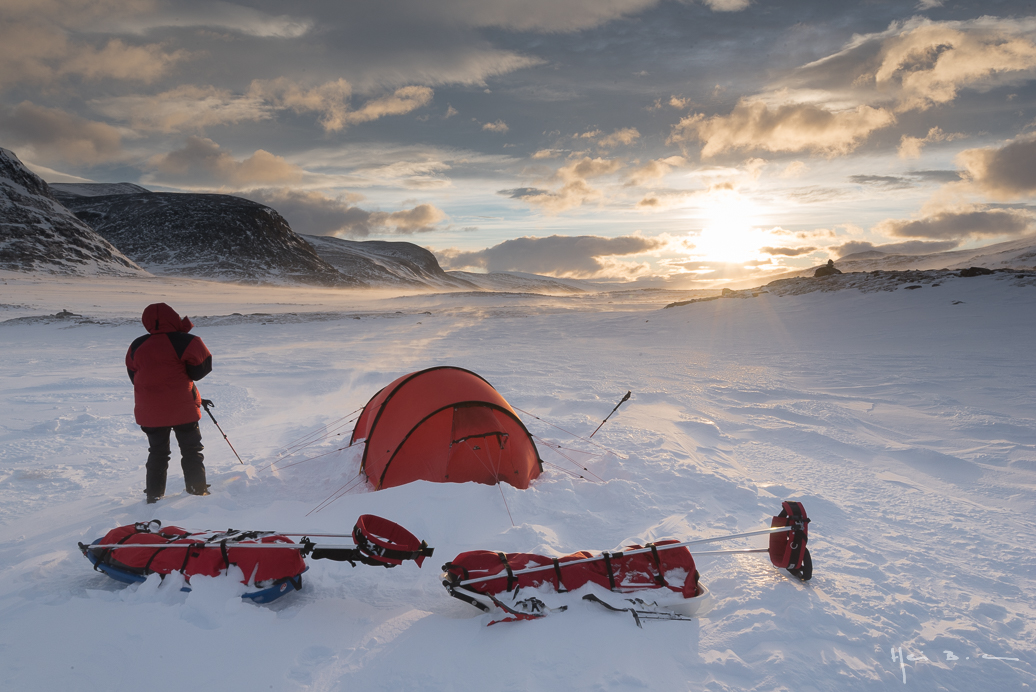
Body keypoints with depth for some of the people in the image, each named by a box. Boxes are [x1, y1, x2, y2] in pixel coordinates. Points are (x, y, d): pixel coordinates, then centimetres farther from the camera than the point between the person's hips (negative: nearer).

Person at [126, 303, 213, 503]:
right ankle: (197, 491, 9)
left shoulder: (137, 346, 4)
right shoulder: (185, 342, -13)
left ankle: (154, 495, 19)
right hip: (182, 409, -4)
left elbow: (134, 376, 13)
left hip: (149, 412, 4)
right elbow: (201, 368, -8)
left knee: (157, 453, 17)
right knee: (191, 451, 9)